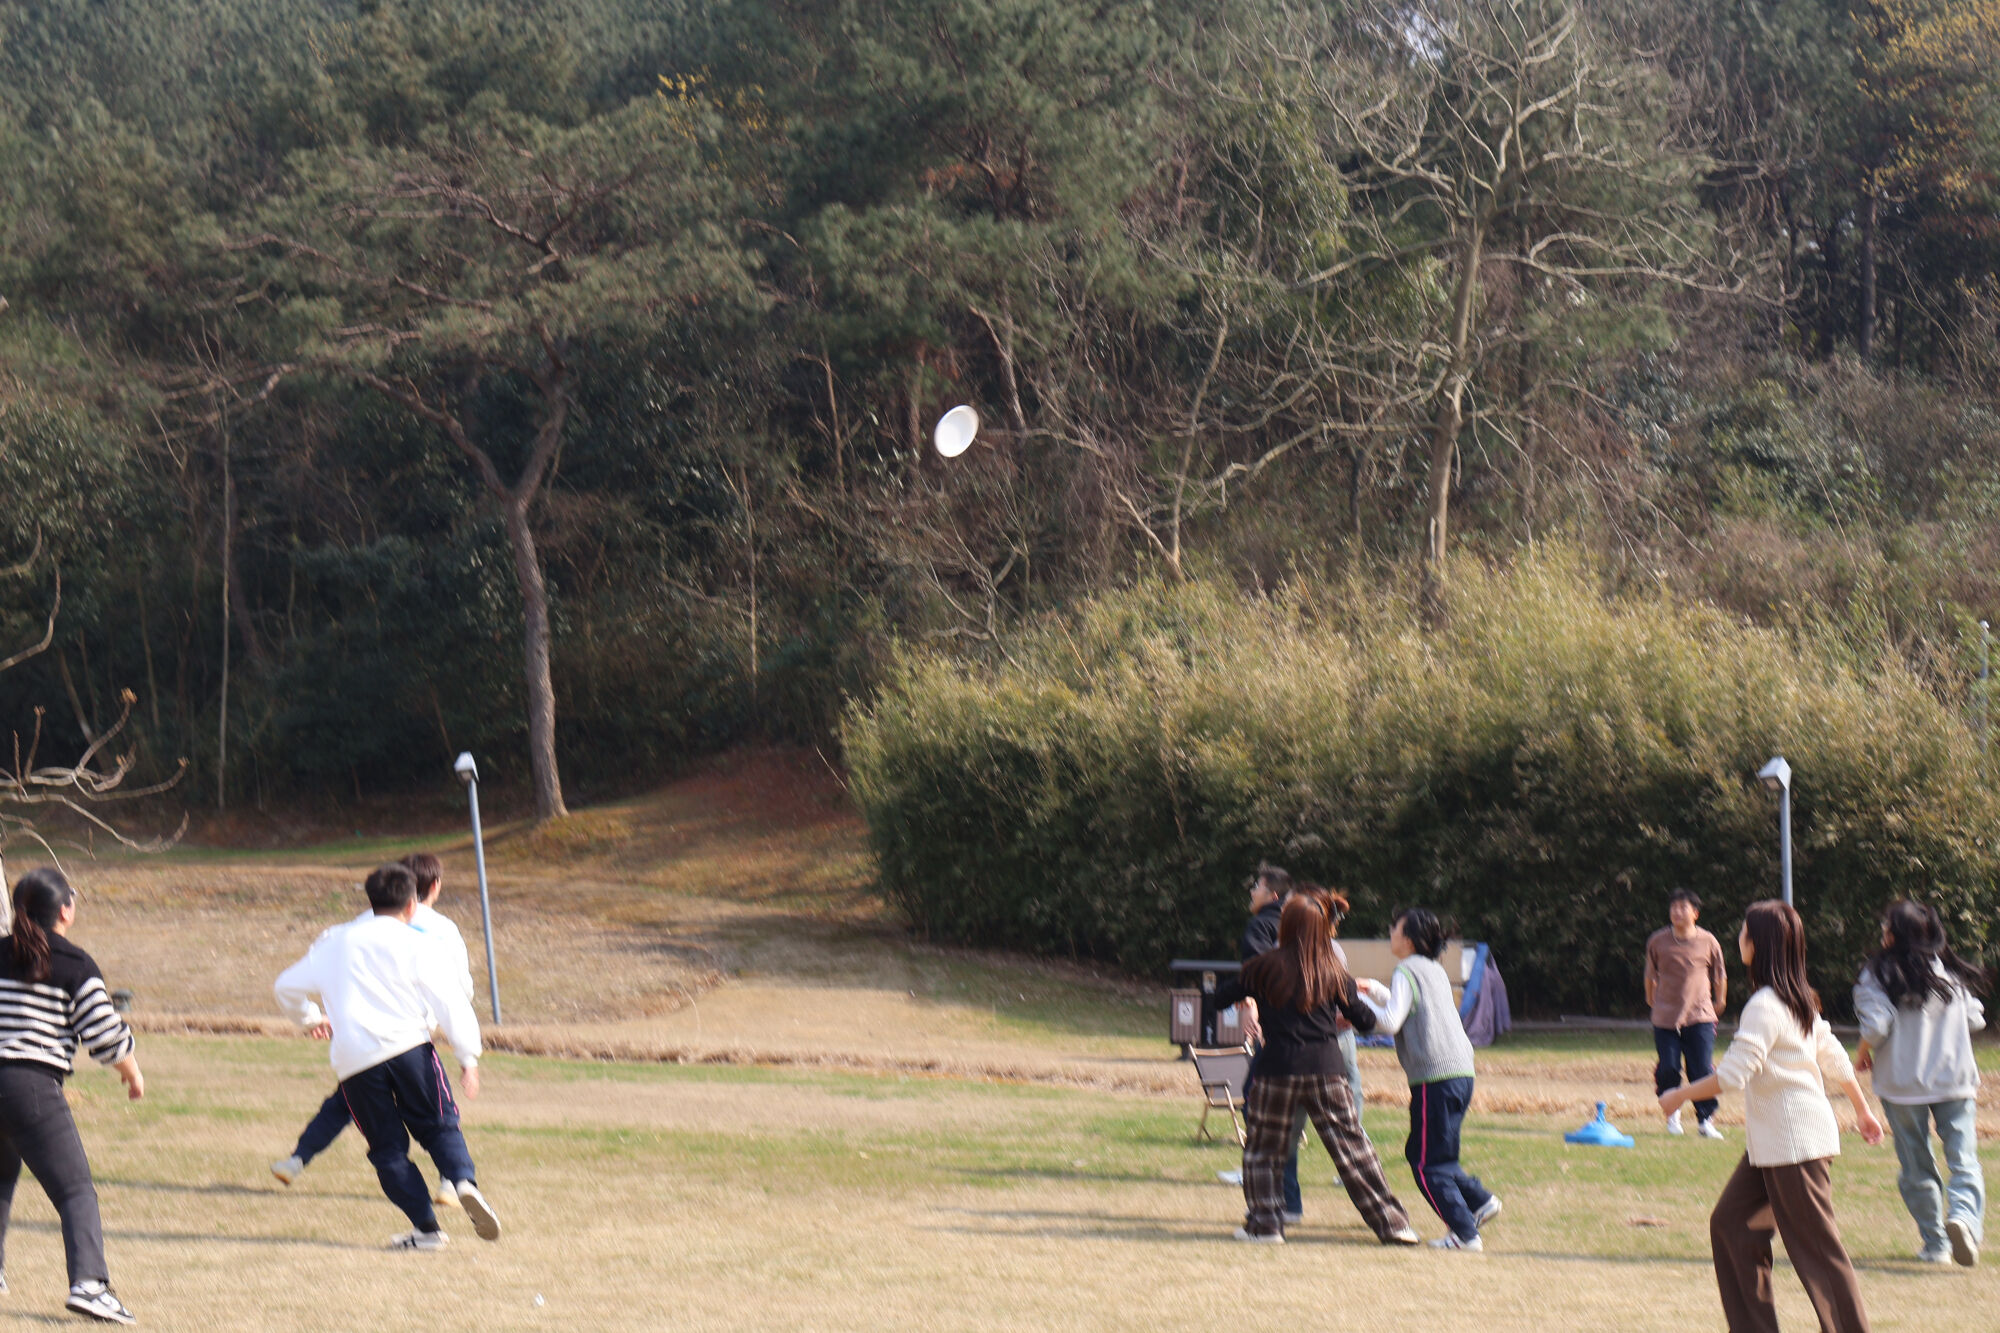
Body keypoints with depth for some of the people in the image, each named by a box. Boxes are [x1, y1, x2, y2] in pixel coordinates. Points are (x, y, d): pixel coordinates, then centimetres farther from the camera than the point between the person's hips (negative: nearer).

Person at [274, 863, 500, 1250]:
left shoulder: (333, 942, 18)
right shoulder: (409, 943, 8)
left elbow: (288, 987, 27)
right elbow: (448, 1000, 1)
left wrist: (310, 1018, 46)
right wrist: (468, 1056, 2)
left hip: (354, 1059, 2)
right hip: (409, 1044, -2)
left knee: (387, 1146, 8)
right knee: (439, 1127, 8)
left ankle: (426, 1226, 0)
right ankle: (463, 1180, -21)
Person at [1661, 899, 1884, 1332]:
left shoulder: (1765, 1005, -19)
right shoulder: (1798, 1000, 11)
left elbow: (1732, 1075, -25)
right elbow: (1833, 1057, 19)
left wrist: (1678, 1096, -13)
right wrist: (1862, 1109, 30)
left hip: (1795, 1146, -10)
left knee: (1816, 1248, -4)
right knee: (1731, 1222, 10)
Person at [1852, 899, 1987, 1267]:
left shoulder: (1879, 974, -5)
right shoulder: (1950, 971, 5)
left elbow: (1876, 1026, -14)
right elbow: (1975, 1019, 8)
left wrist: (1862, 1055, 5)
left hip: (1903, 1083, -2)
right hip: (1955, 1081, 2)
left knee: (1917, 1168, 10)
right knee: (1964, 1160, -1)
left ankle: (1935, 1243, 12)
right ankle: (1964, 1216, -28)